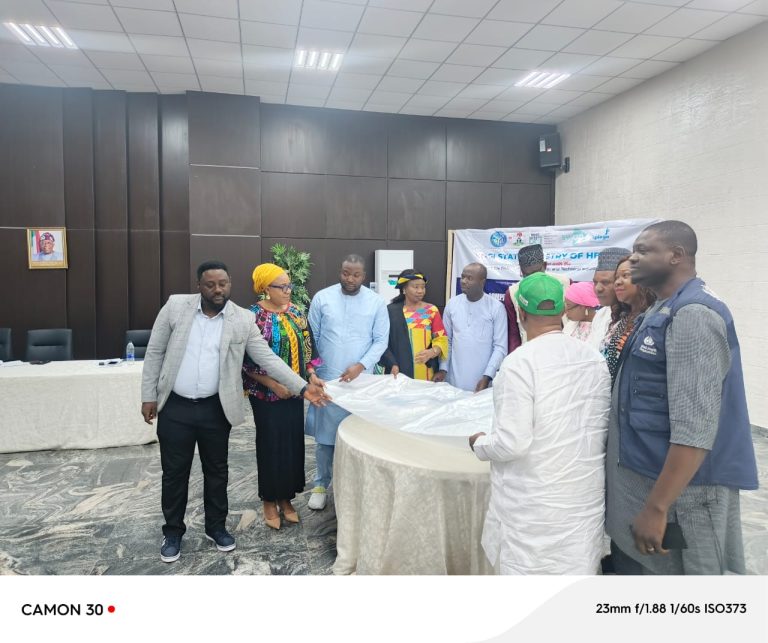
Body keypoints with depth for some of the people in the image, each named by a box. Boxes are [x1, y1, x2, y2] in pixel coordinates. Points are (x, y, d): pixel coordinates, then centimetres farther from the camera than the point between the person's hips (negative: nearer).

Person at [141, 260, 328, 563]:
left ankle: (216, 526, 34)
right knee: (174, 472, 12)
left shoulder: (243, 319, -5)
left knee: (216, 470, 14)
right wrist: (149, 396, -1)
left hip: (216, 409, 0)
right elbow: (155, 353, 2)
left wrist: (302, 387, -14)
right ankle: (173, 532, 31)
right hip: (175, 407, 0)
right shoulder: (175, 306, -3)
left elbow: (268, 358, -6)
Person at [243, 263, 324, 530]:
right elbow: (247, 360, -13)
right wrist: (274, 384, -19)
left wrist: (312, 375, -3)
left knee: (293, 443, 10)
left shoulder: (296, 312, 5)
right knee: (271, 445, 5)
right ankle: (269, 501, 23)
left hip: (295, 391, 5)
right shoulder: (254, 316, -12)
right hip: (266, 393, -5)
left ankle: (286, 498, 26)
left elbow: (307, 347, 11)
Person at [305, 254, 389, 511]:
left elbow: (381, 340, -1)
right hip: (327, 378, 0)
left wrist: (361, 366, -13)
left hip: (361, 380, 0)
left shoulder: (376, 302, -1)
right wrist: (312, 370, 0)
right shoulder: (322, 298, -2)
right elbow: (311, 338, 3)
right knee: (325, 434, 7)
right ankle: (321, 484, 25)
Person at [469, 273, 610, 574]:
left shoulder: (519, 362, -19)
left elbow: (512, 443, -20)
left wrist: (479, 444, -1)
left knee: (527, 568, 10)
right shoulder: (595, 358, 1)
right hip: (586, 494, 6)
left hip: (534, 502, -5)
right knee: (576, 568, 17)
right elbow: (604, 428, 9)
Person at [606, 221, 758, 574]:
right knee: (629, 566, 22)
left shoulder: (692, 314, -21)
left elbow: (695, 428, -27)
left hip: (677, 490, -9)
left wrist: (657, 507, -24)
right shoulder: (662, 310, 10)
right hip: (643, 478, 9)